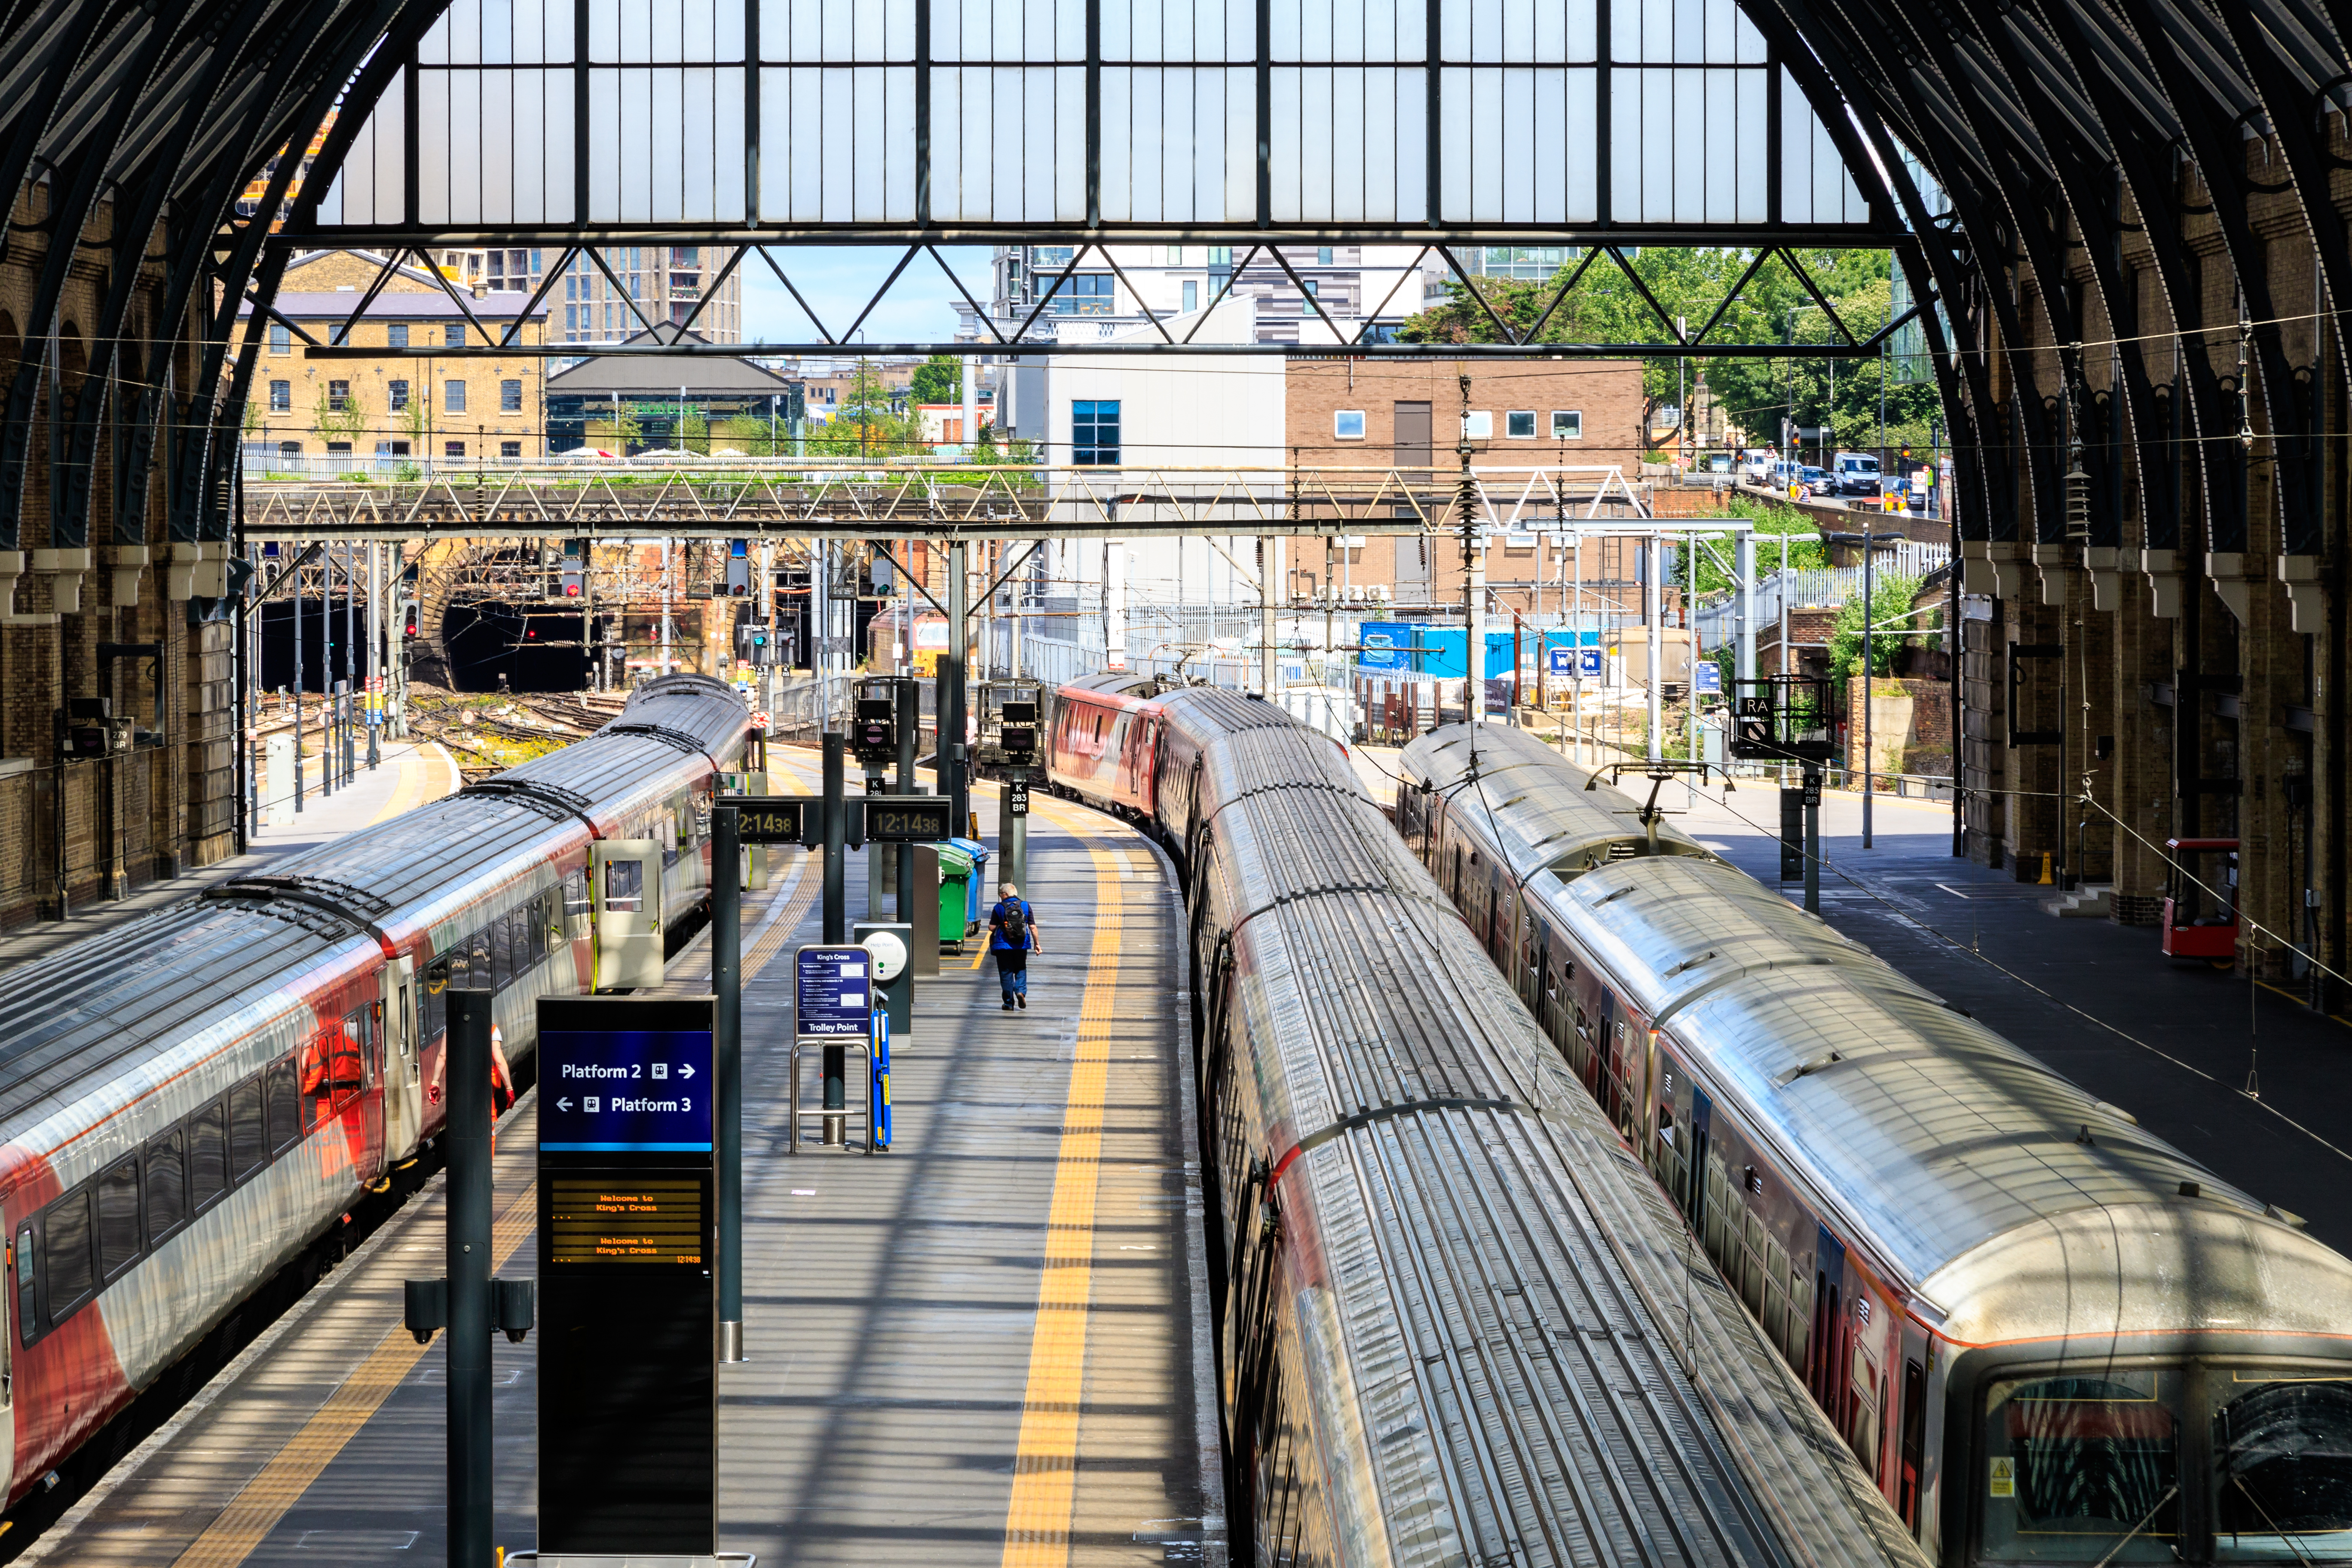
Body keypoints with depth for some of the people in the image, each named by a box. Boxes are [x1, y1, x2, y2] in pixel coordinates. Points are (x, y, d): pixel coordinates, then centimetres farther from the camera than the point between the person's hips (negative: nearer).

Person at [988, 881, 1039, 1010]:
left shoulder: (999, 908, -6)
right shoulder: (1025, 906, 2)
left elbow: (992, 928, -7)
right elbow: (1033, 927, 1)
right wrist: (1036, 944, 9)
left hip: (1003, 946, -2)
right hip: (1021, 945, 2)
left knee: (1006, 973, 6)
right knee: (1021, 970, 18)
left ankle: (1009, 1003, 7)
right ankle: (1021, 990, -8)